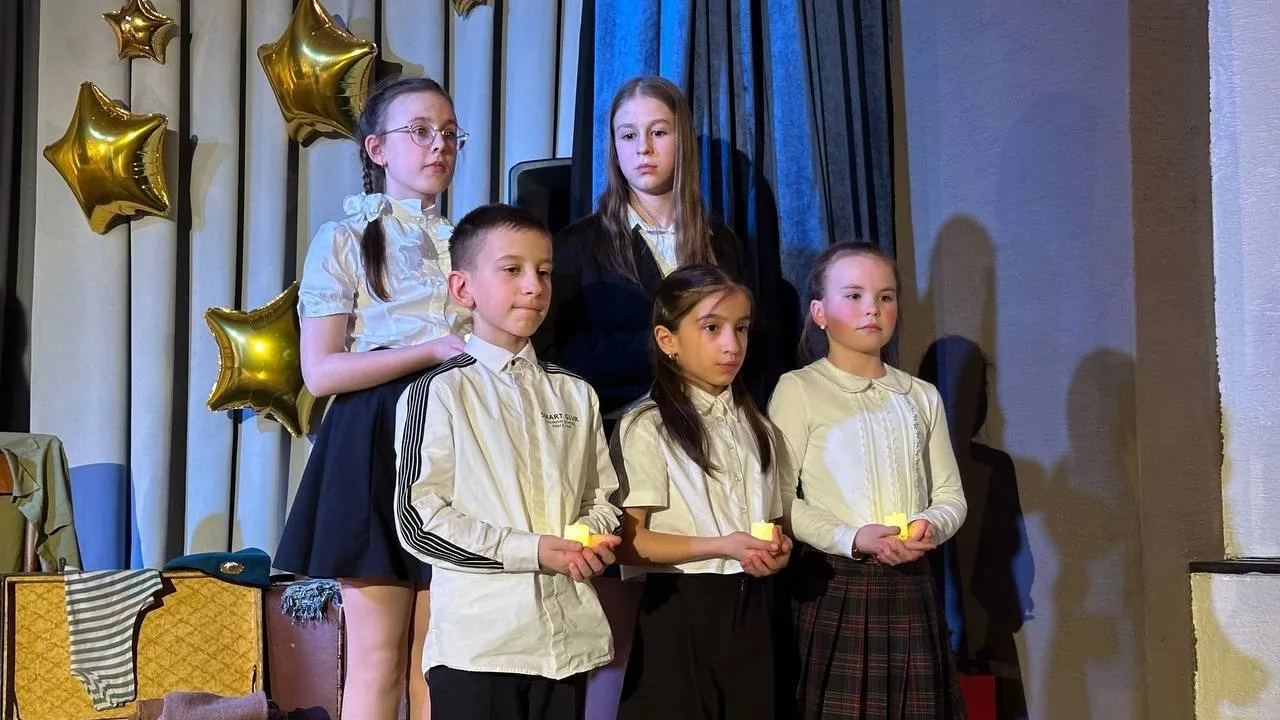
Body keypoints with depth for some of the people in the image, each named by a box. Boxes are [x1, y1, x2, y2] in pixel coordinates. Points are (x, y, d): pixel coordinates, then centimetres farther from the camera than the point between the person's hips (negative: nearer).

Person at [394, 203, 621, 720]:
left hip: (568, 637, 5)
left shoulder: (574, 394, 14)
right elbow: (419, 517, -9)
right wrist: (531, 550, -15)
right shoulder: (440, 392, -3)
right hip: (477, 640, -5)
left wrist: (593, 540, -5)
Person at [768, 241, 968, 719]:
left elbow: (950, 494, 13)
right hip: (834, 587, -4)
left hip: (909, 587, 4)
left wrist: (932, 527, -9)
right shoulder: (799, 389, -3)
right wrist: (851, 538, -19)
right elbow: (780, 496, -9)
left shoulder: (921, 396, 13)